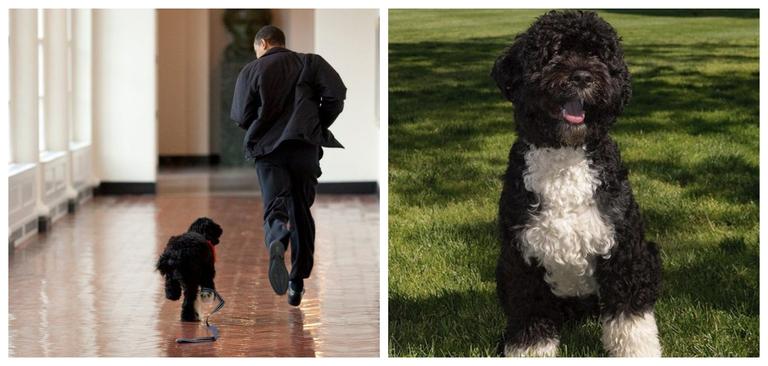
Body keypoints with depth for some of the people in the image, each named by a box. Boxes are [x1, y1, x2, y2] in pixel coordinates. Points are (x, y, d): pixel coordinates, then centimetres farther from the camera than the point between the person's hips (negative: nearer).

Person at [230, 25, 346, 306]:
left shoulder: (251, 71, 8)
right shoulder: (310, 63, 9)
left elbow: (241, 117, 3)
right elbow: (336, 94, -5)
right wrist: (319, 125, 9)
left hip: (267, 149, -1)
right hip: (305, 146, 1)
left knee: (274, 206, -7)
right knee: (301, 212, 13)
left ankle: (276, 244, -43)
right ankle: (298, 284, 15)